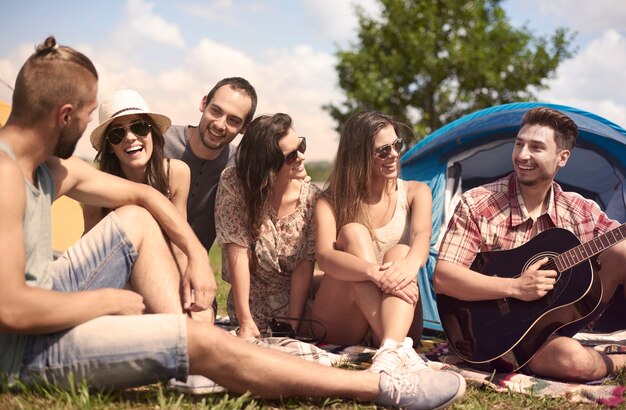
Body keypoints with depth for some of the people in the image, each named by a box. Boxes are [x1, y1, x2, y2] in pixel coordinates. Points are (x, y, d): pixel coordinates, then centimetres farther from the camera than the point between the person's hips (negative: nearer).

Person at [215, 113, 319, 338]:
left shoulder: (312, 198, -8)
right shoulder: (234, 183, -13)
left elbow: (304, 267, -10)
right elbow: (238, 252, -18)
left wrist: (292, 326, -17)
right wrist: (246, 322, -20)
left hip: (296, 302, 3)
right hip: (252, 306, -2)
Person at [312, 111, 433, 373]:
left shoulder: (415, 192, 5)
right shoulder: (331, 202, -1)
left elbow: (422, 234, -18)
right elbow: (324, 256, -21)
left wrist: (411, 263, -43)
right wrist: (376, 273, -42)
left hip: (395, 321, 1)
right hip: (336, 329, -1)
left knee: (400, 253, -28)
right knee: (353, 231, -25)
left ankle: (391, 349, -55)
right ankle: (400, 349, -44)